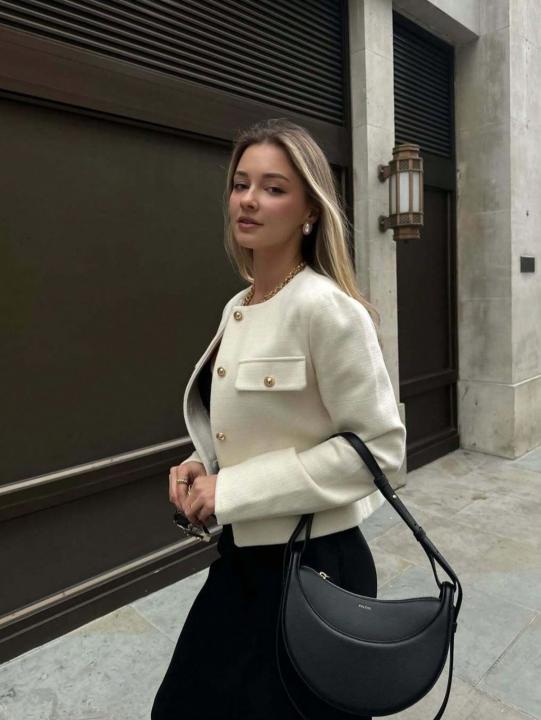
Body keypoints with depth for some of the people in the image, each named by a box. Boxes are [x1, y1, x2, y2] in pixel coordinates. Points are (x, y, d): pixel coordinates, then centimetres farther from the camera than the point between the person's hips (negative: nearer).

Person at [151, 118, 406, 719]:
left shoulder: (326, 308, -21)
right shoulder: (236, 308, 4)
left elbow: (380, 447, -21)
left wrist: (231, 491, -20)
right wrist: (203, 466, -3)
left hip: (312, 567, -7)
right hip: (242, 556, 8)